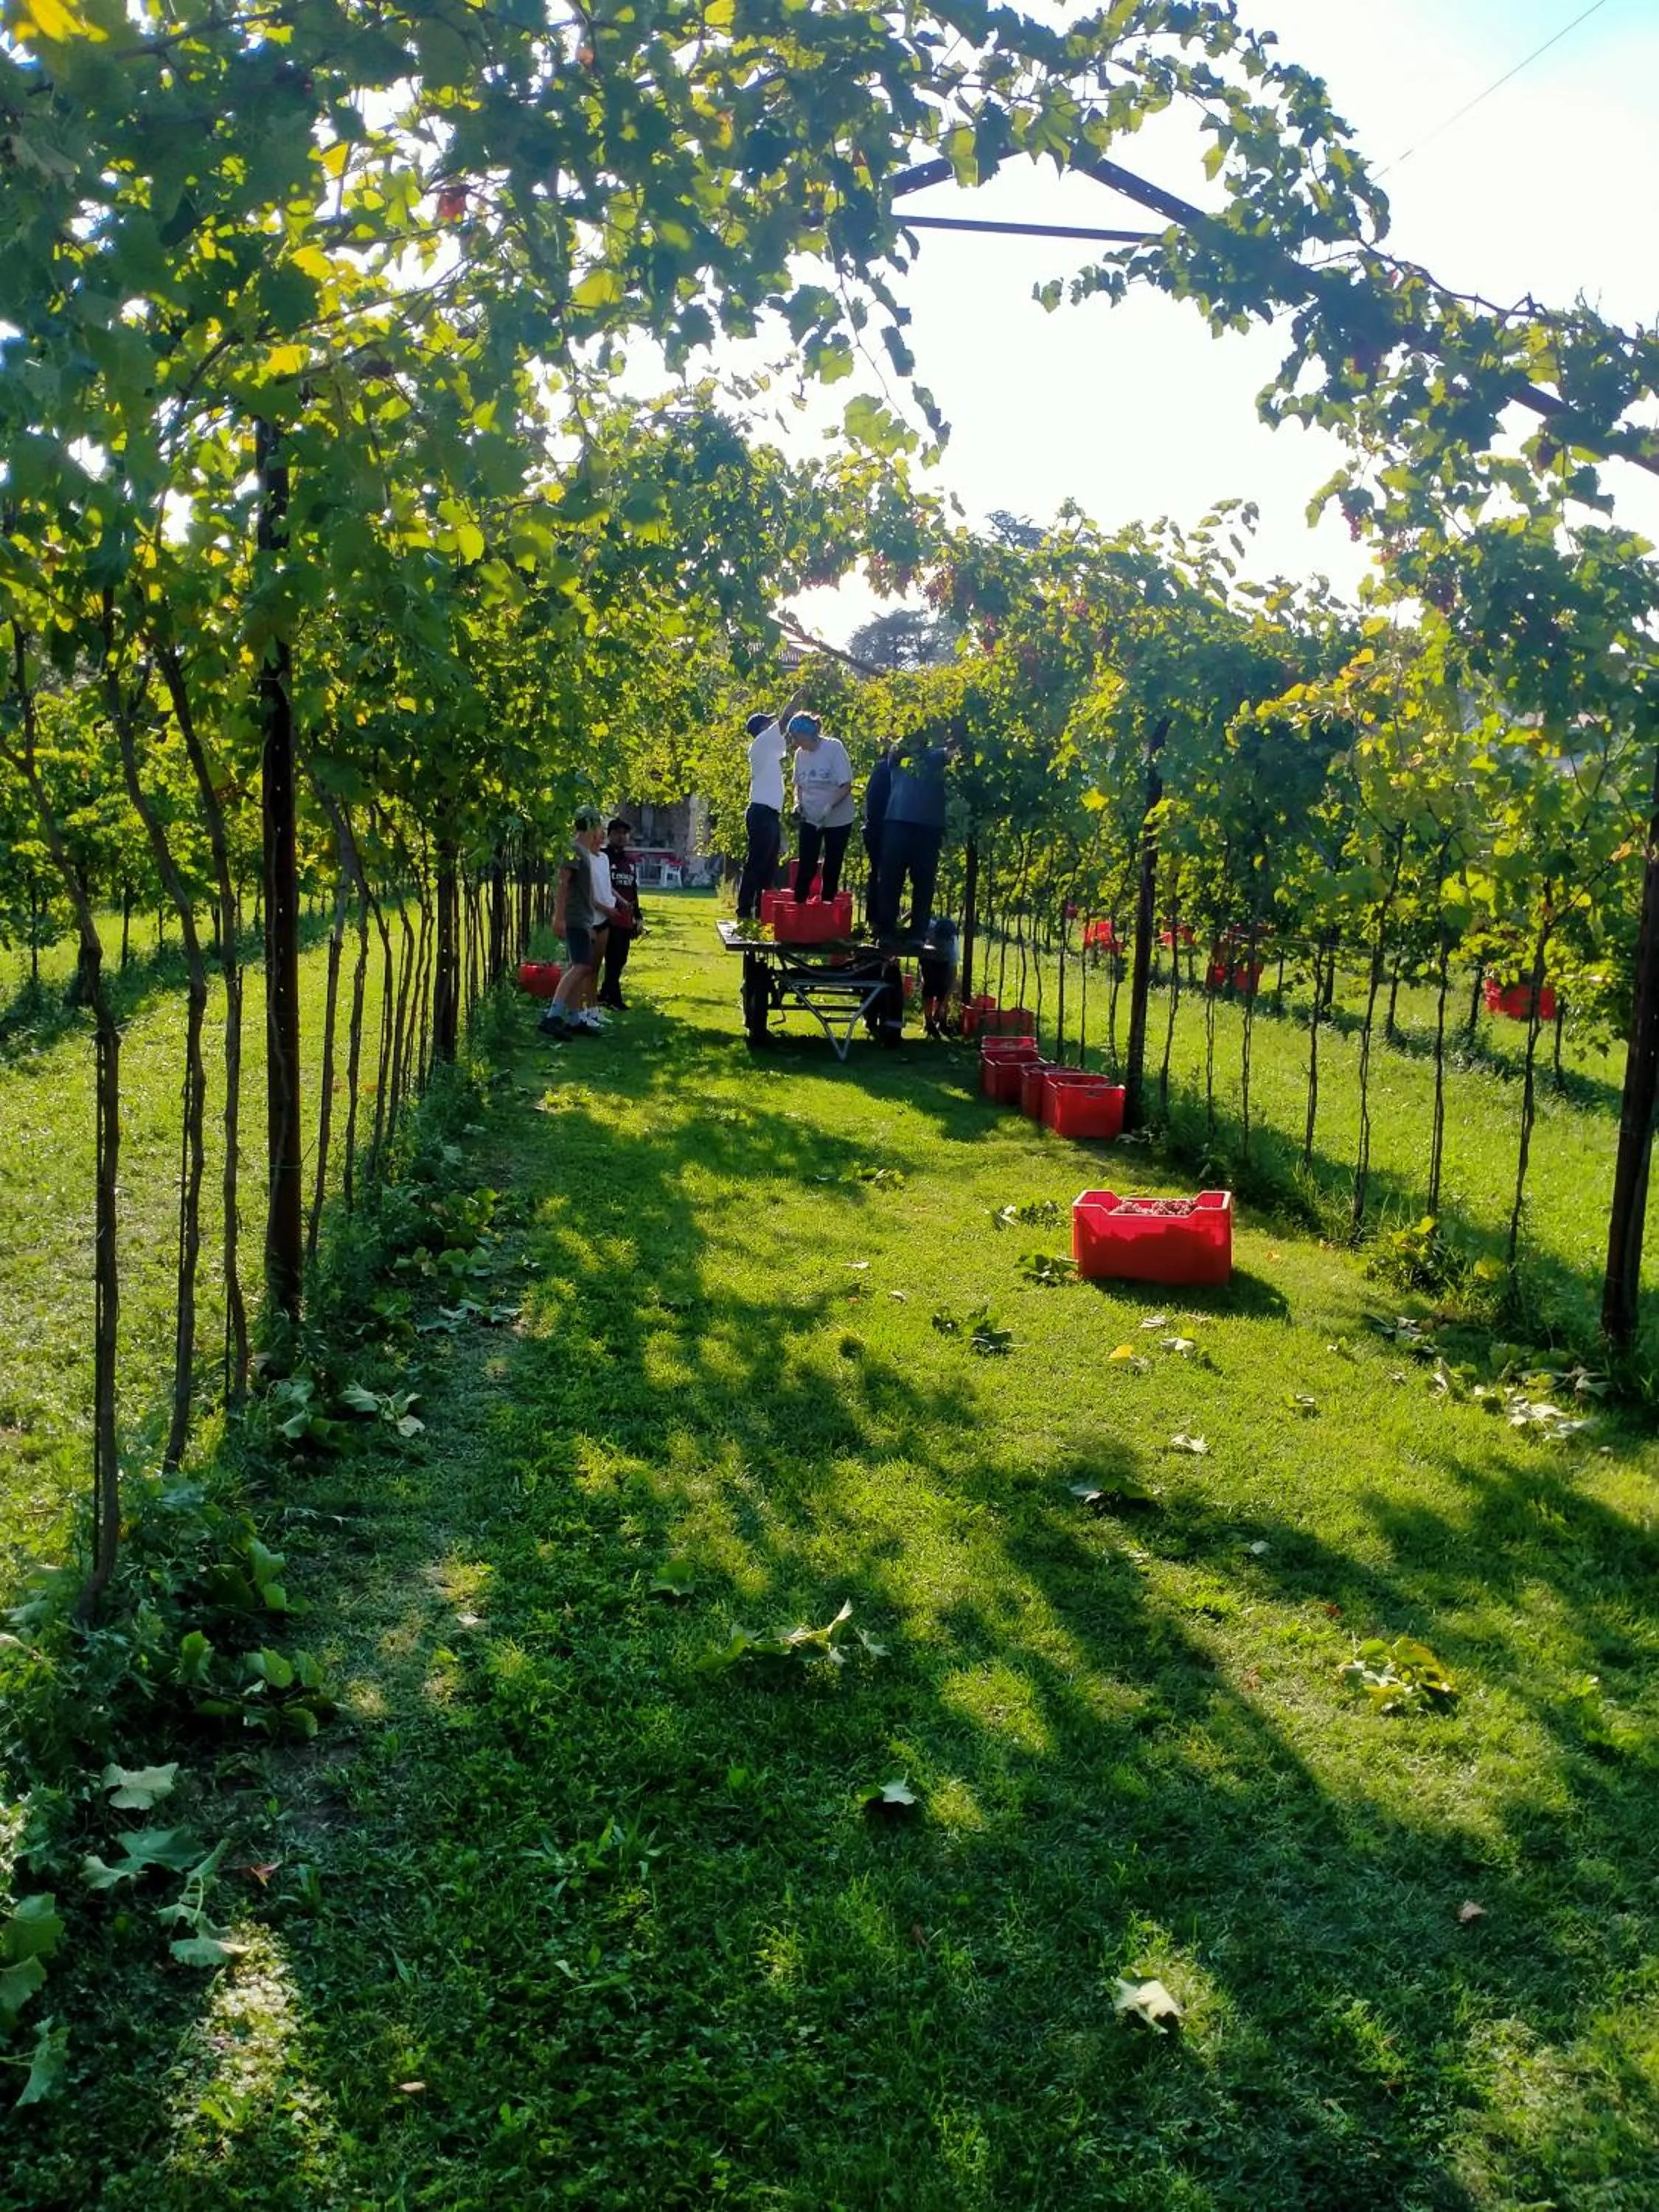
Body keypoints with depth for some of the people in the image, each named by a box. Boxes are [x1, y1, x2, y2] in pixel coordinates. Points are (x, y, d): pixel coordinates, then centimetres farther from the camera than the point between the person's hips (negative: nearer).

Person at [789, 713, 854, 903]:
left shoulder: (834, 748, -15)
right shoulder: (800, 754, -1)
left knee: (832, 867, 6)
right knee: (805, 866, -2)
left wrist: (829, 807, -28)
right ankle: (798, 904, 4)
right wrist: (798, 803, -8)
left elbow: (846, 785, -17)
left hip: (838, 820, -3)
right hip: (810, 819, 3)